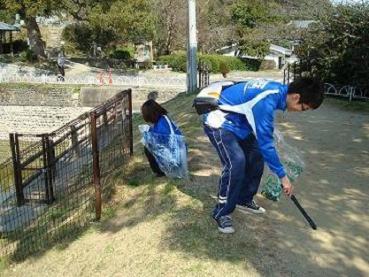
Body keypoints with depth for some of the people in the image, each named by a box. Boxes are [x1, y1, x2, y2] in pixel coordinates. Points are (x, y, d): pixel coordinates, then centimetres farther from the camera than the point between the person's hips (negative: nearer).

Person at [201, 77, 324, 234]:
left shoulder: (278, 89, -3)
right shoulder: (266, 101, -32)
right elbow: (265, 143, -27)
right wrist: (282, 176, -19)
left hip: (237, 122, 10)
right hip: (219, 123, -10)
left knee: (256, 156, 6)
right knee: (236, 162, -23)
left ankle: (244, 200, 23)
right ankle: (222, 213, -7)